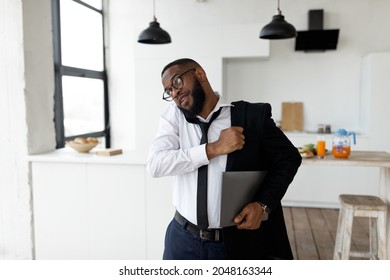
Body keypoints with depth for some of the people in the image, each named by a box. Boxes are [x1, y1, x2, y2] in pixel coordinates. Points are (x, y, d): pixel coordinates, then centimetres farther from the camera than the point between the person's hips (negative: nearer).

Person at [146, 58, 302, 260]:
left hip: (240, 241, -1)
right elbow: (155, 165, -13)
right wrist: (214, 148, -20)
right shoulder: (173, 115, -2)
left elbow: (289, 158, 1)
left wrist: (262, 204, -11)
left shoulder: (253, 115, -8)